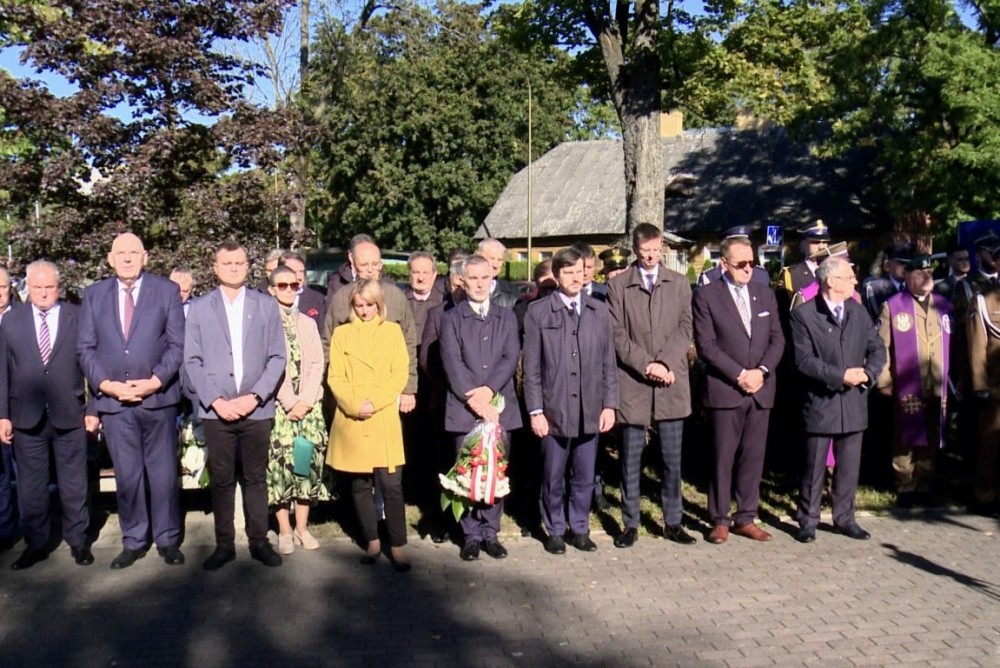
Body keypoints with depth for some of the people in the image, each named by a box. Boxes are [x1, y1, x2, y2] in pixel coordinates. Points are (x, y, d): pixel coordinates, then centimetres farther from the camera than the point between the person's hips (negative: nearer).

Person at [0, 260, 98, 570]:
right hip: (26, 416, 1)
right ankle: (36, 543, 23)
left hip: (69, 415, -1)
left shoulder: (79, 318, 0)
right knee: (30, 485, 10)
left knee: (74, 483, 9)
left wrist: (94, 409, -3)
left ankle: (77, 540, 22)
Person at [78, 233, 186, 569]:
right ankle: (133, 541, 21)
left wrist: (157, 380, -13)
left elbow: (177, 344, -1)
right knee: (126, 475, 8)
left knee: (164, 472, 5)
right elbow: (85, 347, 6)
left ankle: (168, 540, 18)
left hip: (158, 397, -1)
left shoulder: (167, 291, 4)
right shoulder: (94, 294, 10)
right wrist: (105, 384, -9)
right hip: (112, 399, 2)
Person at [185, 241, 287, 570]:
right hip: (216, 409, 0)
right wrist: (215, 400, -9)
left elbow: (277, 358, 2)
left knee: (256, 478, 8)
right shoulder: (199, 308, 6)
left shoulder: (266, 306, 6)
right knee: (221, 480, 5)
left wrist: (254, 397, -8)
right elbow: (192, 360, 2)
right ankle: (224, 544, 16)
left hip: (257, 408, 0)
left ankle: (259, 541, 17)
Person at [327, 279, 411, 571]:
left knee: (391, 484, -5)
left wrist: (375, 403, -11)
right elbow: (334, 377, 3)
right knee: (360, 485, 7)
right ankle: (372, 542, 19)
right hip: (351, 421, 1)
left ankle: (398, 546, 3)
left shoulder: (392, 331, 8)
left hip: (385, 419, -1)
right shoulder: (341, 333, 10)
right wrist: (355, 404, -13)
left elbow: (400, 374, 1)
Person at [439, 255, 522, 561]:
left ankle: (490, 533, 16)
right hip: (463, 407, -2)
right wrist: (472, 397, -15)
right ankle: (471, 535, 12)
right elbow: (452, 361, -4)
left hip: (499, 405, 2)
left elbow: (511, 357, 1)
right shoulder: (451, 318, 7)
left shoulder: (507, 317, 13)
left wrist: (488, 389, -13)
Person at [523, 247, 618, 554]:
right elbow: (531, 367, -2)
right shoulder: (538, 312, -2)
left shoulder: (599, 311, 7)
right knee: (553, 478, 9)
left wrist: (609, 404, 3)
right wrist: (535, 411, -6)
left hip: (590, 411, 2)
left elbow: (609, 362, 8)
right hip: (554, 411, -2)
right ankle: (555, 531, 26)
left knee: (585, 477, 11)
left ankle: (580, 529, 28)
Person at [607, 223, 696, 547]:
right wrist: (646, 365, -13)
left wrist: (664, 362, -12)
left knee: (672, 458, 8)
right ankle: (630, 524, 15)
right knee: (631, 458, 5)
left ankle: (673, 522, 19)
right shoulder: (618, 285, 4)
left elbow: (685, 329, 2)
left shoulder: (679, 283, 10)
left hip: (671, 384, 2)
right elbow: (617, 335, -2)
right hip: (632, 383, -1)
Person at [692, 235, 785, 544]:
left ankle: (746, 518, 19)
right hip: (724, 390, -4)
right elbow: (706, 345, -9)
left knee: (753, 457, 8)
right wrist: (739, 375, -14)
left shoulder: (766, 294, 13)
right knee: (723, 458, 1)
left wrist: (762, 371, -7)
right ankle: (719, 520, 12)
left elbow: (777, 338, 9)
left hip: (761, 389, 4)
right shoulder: (706, 295, -2)